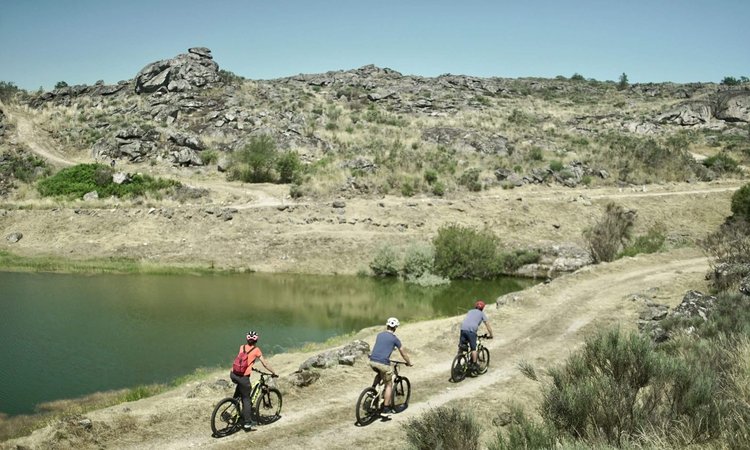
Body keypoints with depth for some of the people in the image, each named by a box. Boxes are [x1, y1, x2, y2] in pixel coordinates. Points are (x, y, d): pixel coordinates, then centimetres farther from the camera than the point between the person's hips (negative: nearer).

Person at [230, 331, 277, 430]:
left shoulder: (242, 347, 14)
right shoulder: (256, 350, 3)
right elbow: (265, 364, 5)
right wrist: (273, 373, 17)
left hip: (233, 374, 4)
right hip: (243, 376, -4)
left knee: (240, 386, 38)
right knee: (246, 399, 7)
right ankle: (247, 423, 6)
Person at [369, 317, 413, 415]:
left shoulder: (379, 335, 17)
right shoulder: (394, 338, 3)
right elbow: (403, 353, 13)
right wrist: (409, 362, 29)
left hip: (372, 361, 5)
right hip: (383, 363, -5)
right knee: (389, 385, 11)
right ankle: (386, 407, 11)